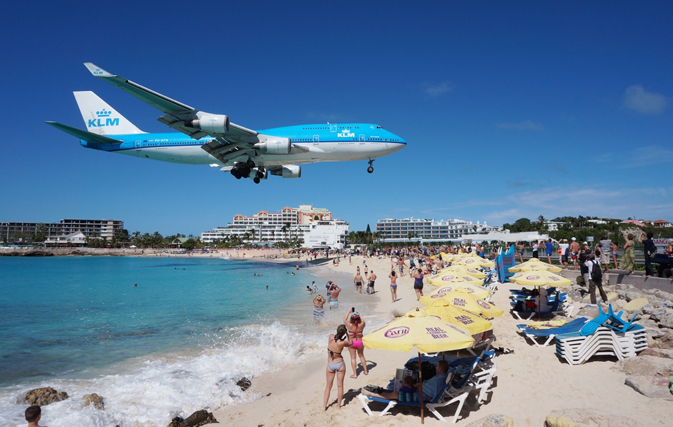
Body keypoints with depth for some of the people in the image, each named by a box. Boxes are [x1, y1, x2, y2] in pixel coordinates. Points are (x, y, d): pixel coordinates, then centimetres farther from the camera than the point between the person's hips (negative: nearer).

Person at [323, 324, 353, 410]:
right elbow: (350, 343, -1)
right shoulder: (342, 343, -22)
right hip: (340, 364, -2)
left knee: (329, 386, 16)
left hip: (330, 364, 2)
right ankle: (339, 405, 23)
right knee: (340, 385, 15)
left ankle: (324, 406, 19)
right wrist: (348, 334, 2)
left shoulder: (331, 336, -17)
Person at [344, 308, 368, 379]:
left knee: (353, 358, 10)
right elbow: (362, 320, 4)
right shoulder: (361, 324, -20)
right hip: (359, 342, 2)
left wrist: (349, 311, 6)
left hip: (351, 342, -2)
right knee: (361, 356, 23)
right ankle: (365, 371, 34)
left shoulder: (349, 325, -23)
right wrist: (358, 315, 10)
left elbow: (344, 319, -3)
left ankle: (355, 374, 12)